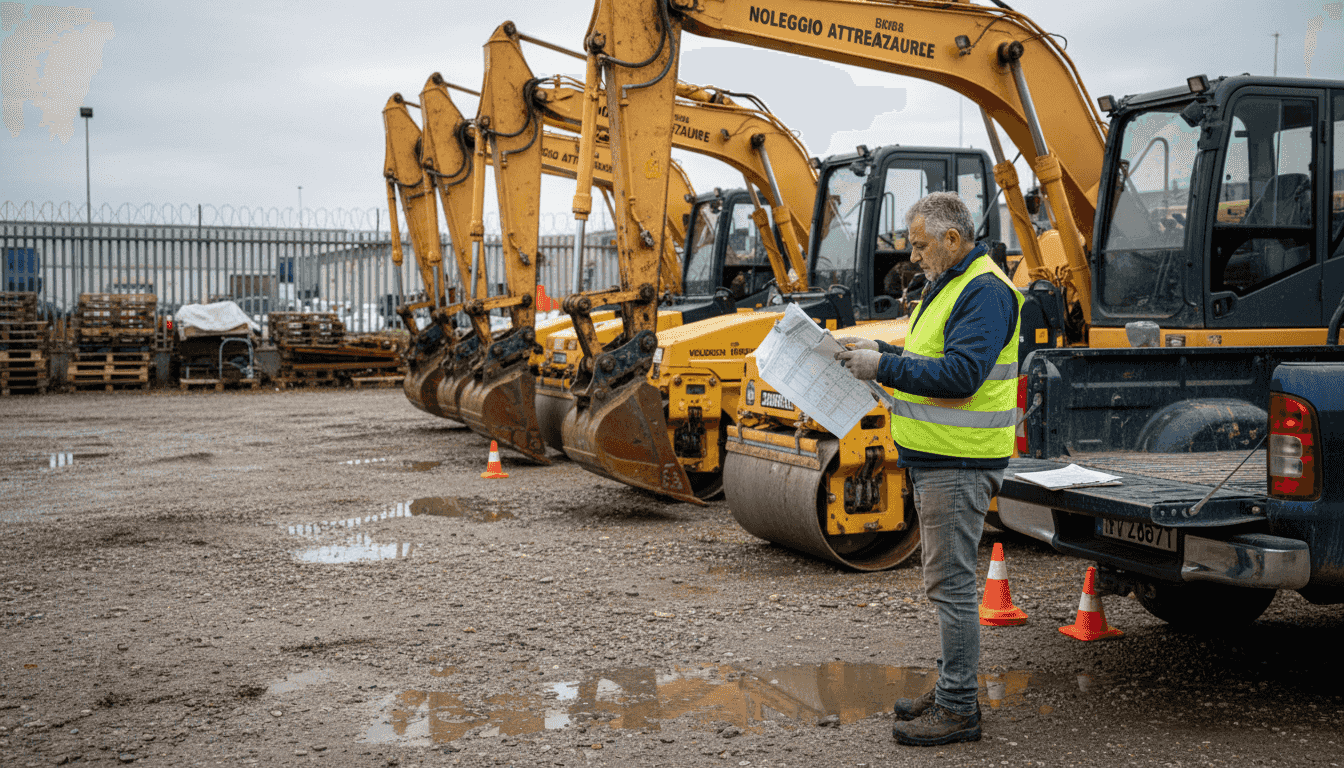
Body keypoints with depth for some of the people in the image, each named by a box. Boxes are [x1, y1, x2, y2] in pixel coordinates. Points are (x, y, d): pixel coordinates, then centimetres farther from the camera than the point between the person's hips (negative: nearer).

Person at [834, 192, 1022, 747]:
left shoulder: (985, 292, -15)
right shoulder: (948, 285, 18)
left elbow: (959, 374, -25)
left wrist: (883, 367, -21)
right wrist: (877, 350, 10)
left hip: (959, 465, -11)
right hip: (935, 459, 11)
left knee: (950, 583, -5)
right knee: (947, 579, 16)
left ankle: (958, 710, 4)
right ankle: (950, 693, 27)